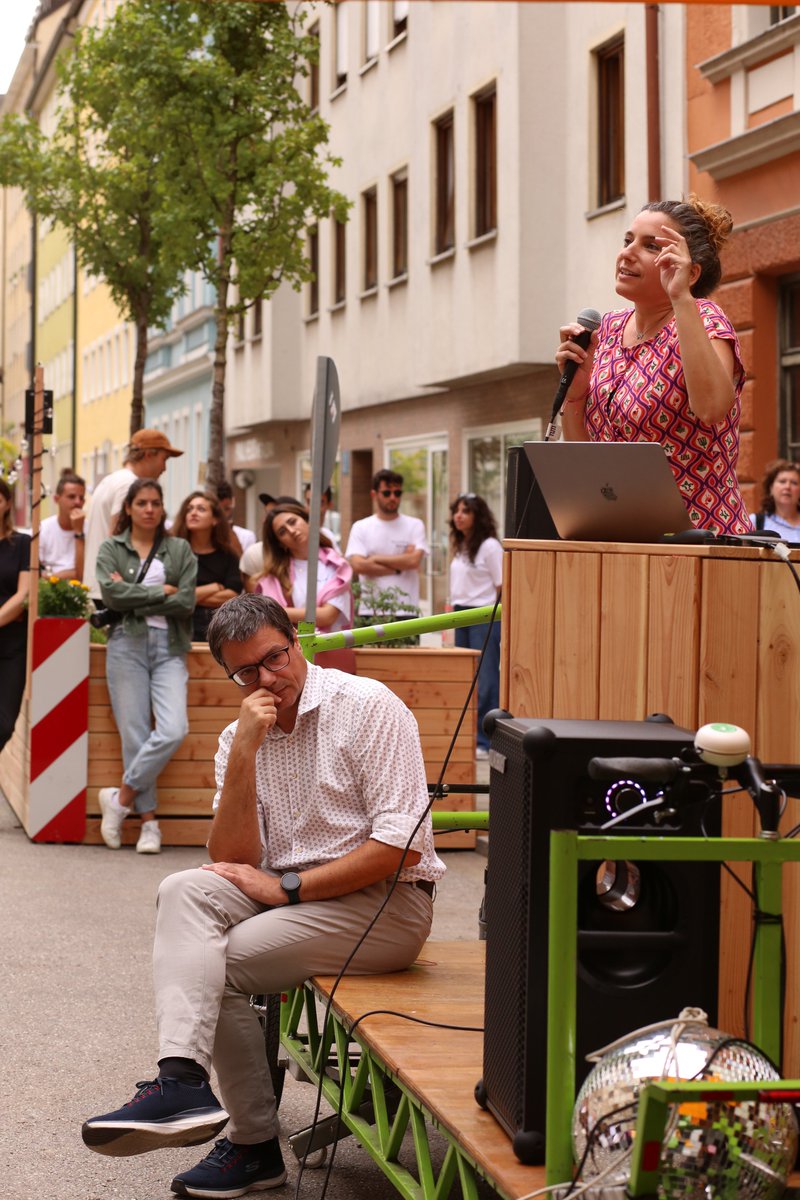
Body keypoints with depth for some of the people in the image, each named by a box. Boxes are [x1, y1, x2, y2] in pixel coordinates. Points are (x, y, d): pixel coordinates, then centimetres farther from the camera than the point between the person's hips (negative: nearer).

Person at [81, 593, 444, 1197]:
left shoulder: (368, 707, -10)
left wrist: (286, 888, -16)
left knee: (216, 965, -20)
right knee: (186, 891, -20)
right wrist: (245, 752, -13)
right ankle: (182, 1077, -26)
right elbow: (234, 861, -2)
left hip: (385, 902, -6)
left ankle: (254, 1144, -10)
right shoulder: (239, 740, 9)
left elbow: (402, 845, -17)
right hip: (289, 895, 6)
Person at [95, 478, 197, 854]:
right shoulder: (111, 548, 10)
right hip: (127, 644, -1)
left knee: (173, 730, -16)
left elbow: (187, 603, -1)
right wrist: (161, 591, -4)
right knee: (134, 734, -4)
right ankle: (148, 820, 4)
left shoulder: (180, 549, 12)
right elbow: (111, 594, -7)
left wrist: (134, 600, -4)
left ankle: (121, 798, -1)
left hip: (169, 647, 1)